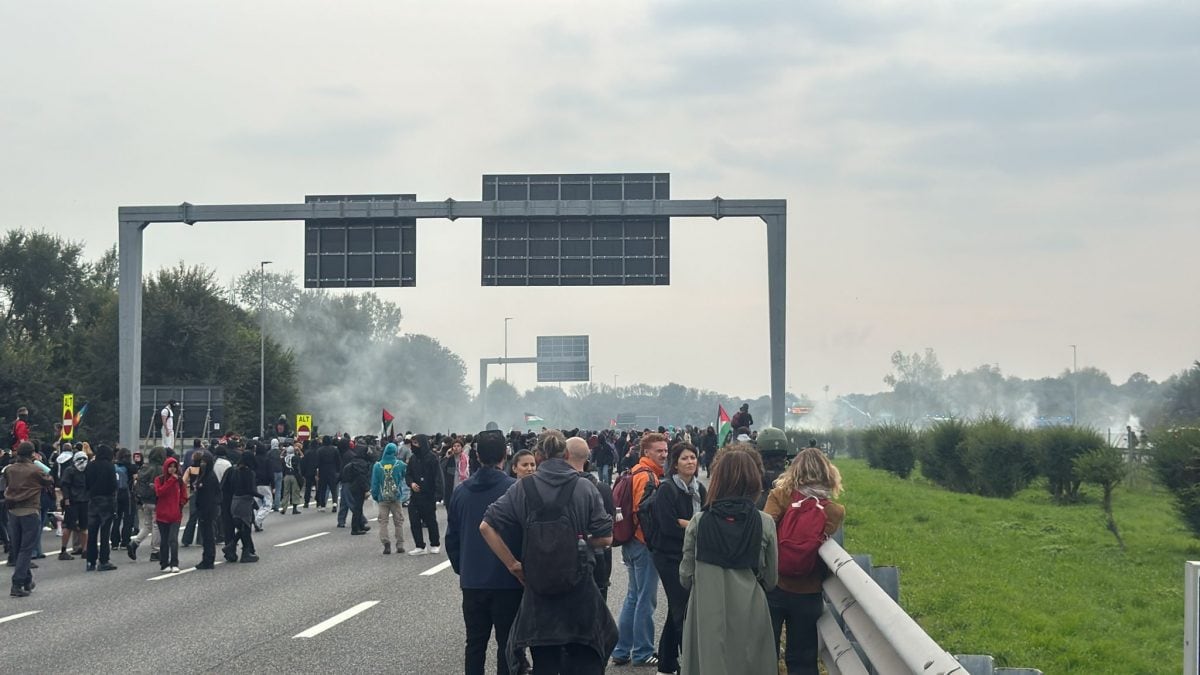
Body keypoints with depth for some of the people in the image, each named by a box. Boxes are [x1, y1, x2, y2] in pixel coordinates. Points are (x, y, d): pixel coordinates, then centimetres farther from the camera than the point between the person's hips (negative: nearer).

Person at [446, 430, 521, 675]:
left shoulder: (461, 491, 2)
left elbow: (452, 538, 8)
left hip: (472, 581, 4)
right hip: (508, 581, -4)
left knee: (475, 642, 12)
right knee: (507, 644, 3)